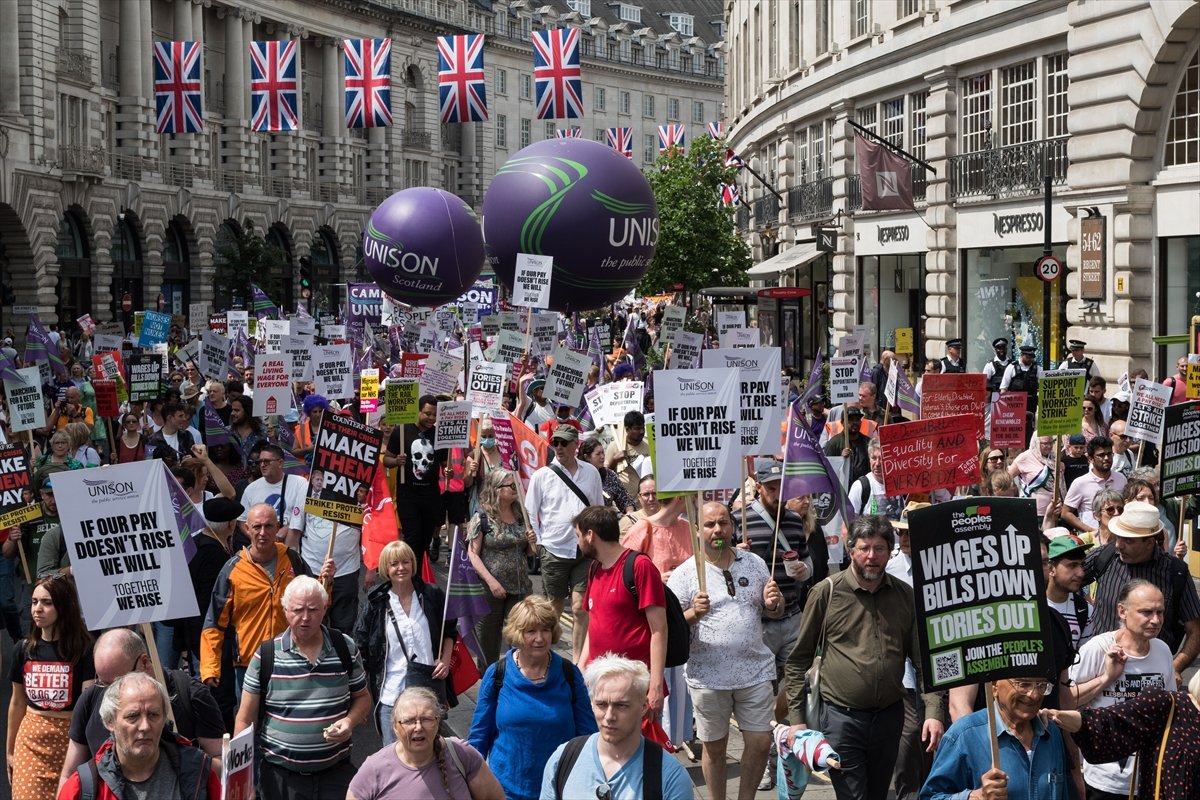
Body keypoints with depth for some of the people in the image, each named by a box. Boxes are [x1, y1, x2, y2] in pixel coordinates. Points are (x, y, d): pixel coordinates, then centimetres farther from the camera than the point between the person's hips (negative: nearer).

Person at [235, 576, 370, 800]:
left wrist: (350, 721, -8)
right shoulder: (266, 655, -3)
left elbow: (362, 697, 13)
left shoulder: (345, 648, 1)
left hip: (336, 772, 1)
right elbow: (246, 720, 1)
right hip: (280, 776, -1)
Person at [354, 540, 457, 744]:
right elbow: (361, 647, 1)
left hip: (429, 686, 1)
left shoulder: (432, 595, 1)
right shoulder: (377, 603, -3)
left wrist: (445, 660, -2)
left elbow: (449, 631, 14)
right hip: (391, 691, -1)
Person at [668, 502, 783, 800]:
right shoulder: (684, 574, -4)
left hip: (755, 671, 2)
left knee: (760, 742, 3)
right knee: (715, 747, 9)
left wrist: (773, 603, -9)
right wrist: (693, 613, -24)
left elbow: (776, 612, 14)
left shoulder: (755, 564, 6)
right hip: (708, 676, -2)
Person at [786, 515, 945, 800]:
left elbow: (923, 658, 7)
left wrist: (933, 711, -4)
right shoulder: (827, 592, -5)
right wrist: (796, 718, -3)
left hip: (890, 716, 4)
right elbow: (799, 658, 0)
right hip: (842, 716, -4)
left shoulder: (904, 595, 5)